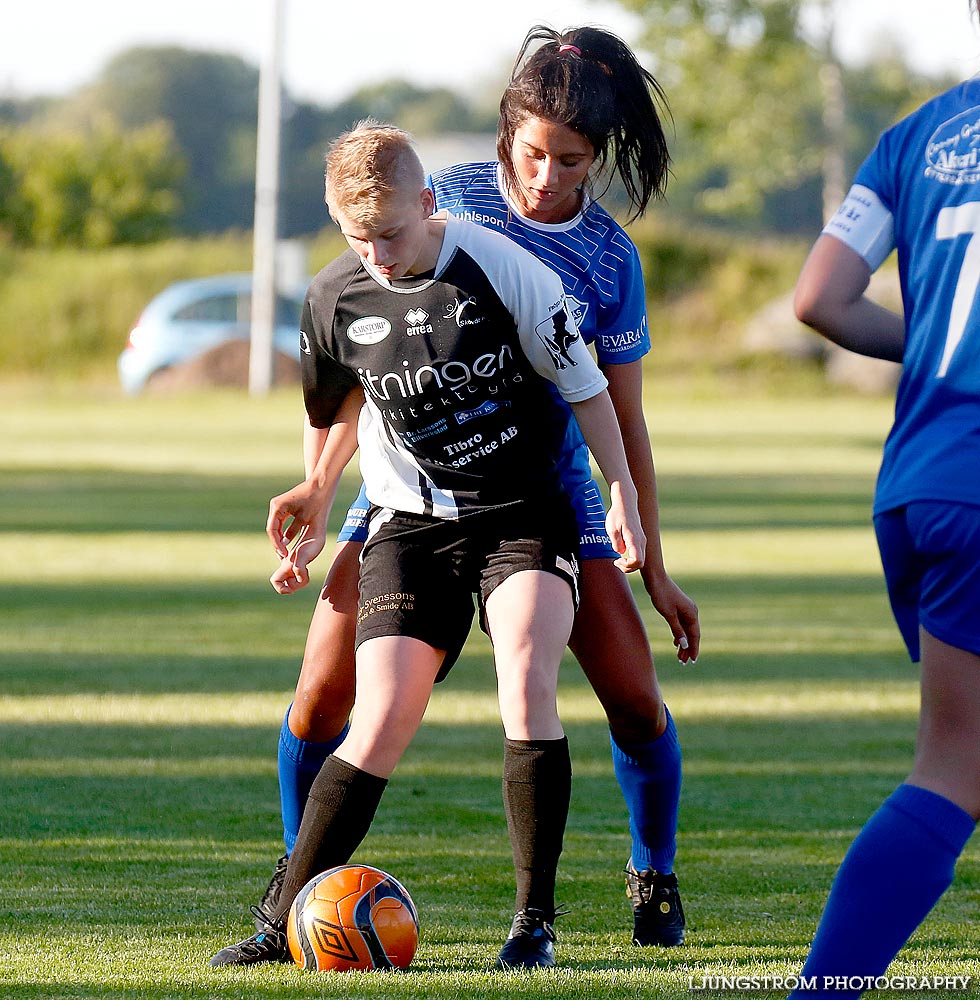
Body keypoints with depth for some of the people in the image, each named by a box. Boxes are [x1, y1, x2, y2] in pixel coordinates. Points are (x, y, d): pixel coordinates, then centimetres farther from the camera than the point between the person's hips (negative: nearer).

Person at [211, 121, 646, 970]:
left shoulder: (500, 266, -14)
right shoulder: (335, 301, -4)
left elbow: (582, 381, -3)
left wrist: (623, 494, -3)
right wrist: (313, 514, 25)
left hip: (525, 512, -2)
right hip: (412, 520, 2)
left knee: (528, 686, -24)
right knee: (379, 730, -9)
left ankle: (535, 922, -15)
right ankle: (285, 922, 2)